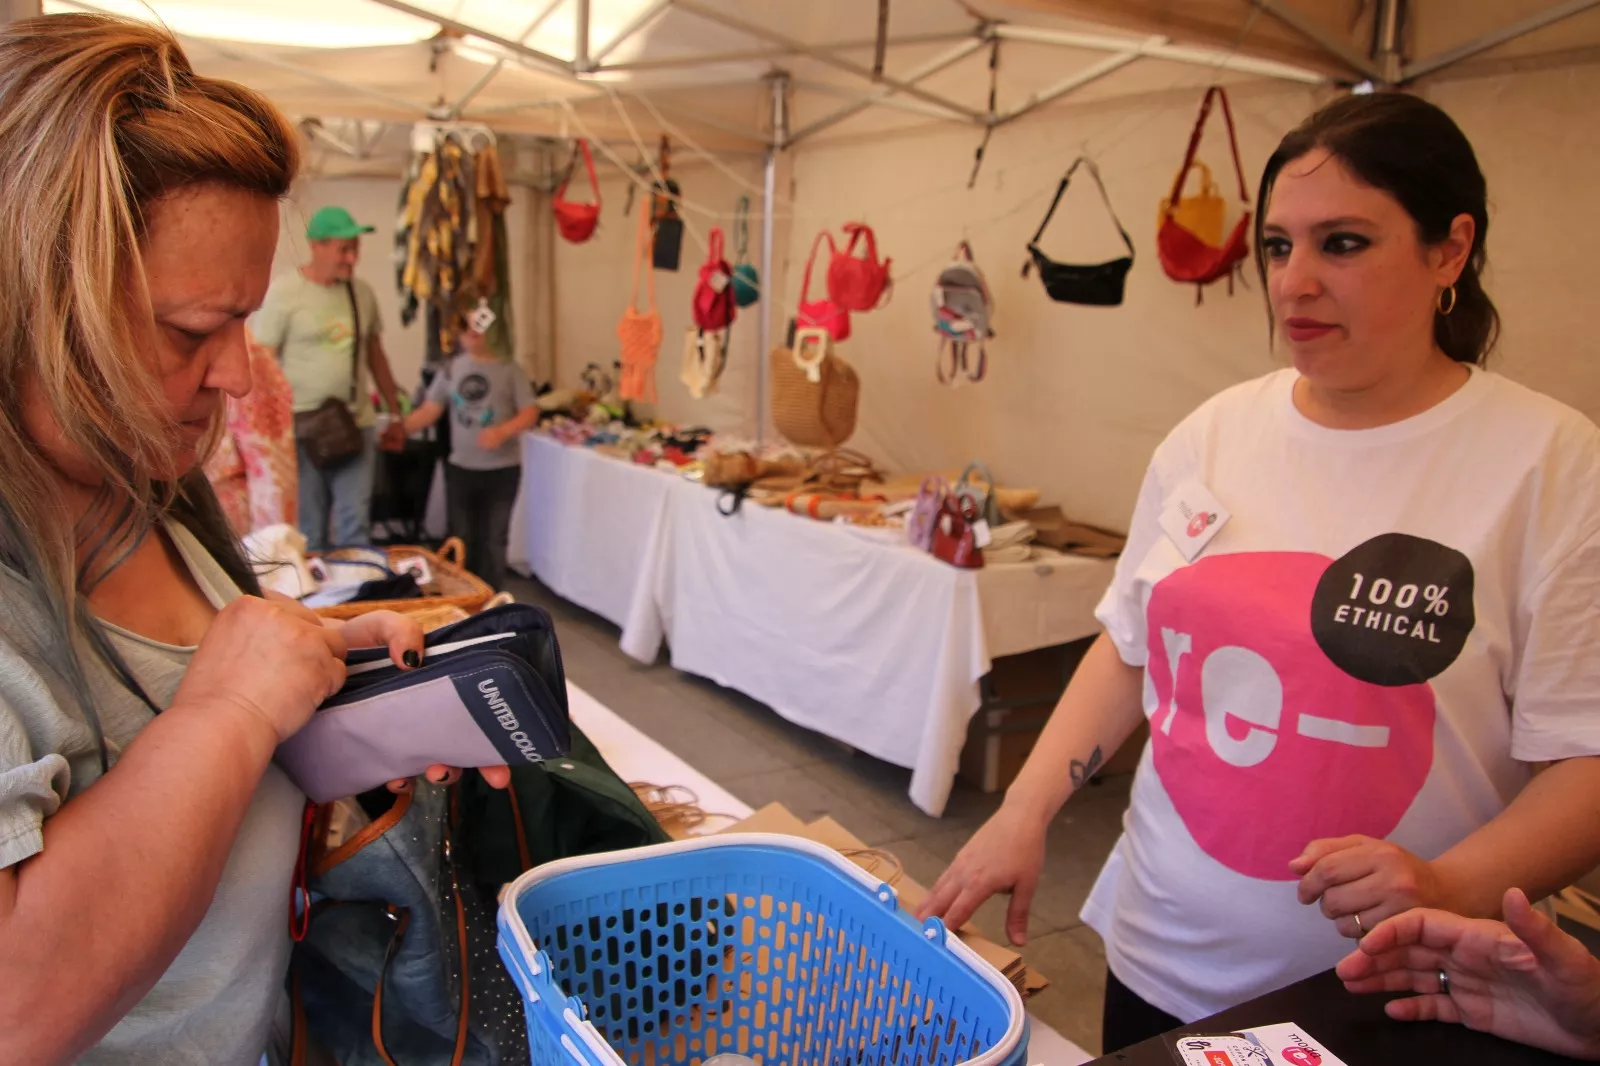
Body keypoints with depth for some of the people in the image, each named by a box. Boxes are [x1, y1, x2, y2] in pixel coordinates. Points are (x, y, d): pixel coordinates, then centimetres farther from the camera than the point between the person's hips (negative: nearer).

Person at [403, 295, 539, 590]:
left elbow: (530, 413, -9)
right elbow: (429, 411, 2)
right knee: (462, 541, 10)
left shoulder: (509, 370, -4)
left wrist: (502, 432, -25)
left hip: (502, 470, -3)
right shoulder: (450, 370, 4)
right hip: (460, 469, 3)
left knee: (493, 541, 3)